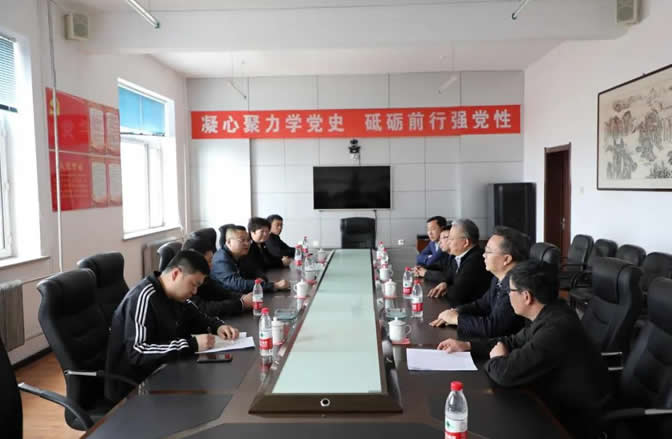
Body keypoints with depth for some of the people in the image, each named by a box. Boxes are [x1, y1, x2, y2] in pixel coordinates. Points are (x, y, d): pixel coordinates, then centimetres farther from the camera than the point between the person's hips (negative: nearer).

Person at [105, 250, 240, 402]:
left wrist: (218, 326, -2)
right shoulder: (144, 298, -21)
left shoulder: (174, 295, 3)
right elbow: (136, 353, -29)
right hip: (133, 387, -8)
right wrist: (192, 344, -30)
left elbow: (197, 318, 19)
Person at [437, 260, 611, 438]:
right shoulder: (550, 314, -4)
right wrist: (468, 345, 4)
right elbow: (514, 341, 10)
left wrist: (496, 359, -9)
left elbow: (505, 373, -31)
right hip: (559, 398, 7)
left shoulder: (556, 329, -33)